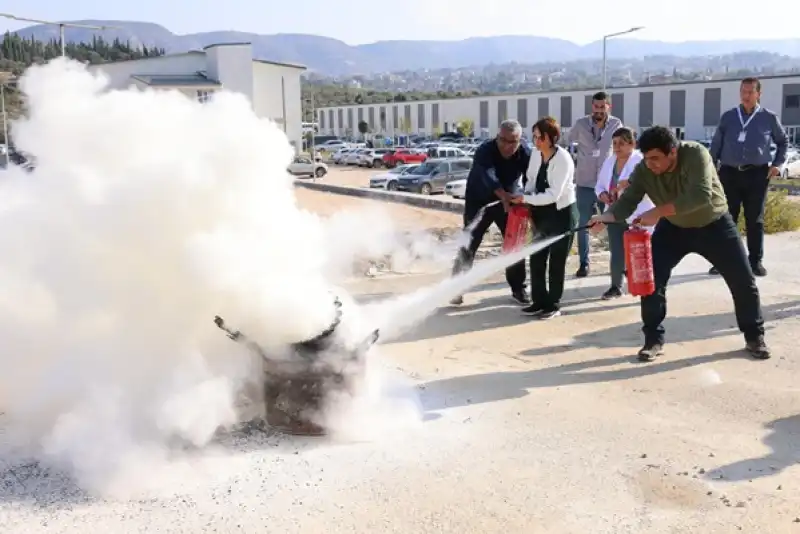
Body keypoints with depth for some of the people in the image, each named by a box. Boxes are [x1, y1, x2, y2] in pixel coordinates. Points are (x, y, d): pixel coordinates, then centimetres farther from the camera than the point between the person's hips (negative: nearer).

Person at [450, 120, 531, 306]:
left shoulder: (526, 154, -16)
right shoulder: (484, 151, -28)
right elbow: (489, 177, -45)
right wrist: (505, 196, -61)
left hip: (508, 202, 3)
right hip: (479, 202, -3)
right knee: (468, 245, -5)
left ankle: (518, 288, 14)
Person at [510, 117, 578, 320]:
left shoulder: (563, 159, -22)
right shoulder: (535, 154, -3)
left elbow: (553, 195, -25)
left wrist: (526, 199, -24)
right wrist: (526, 198, -7)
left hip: (562, 213, -6)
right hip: (542, 213, 7)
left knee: (556, 261, 3)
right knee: (536, 259, 10)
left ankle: (553, 305, 16)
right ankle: (539, 301, 23)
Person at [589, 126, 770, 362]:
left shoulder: (695, 153, -34)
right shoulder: (643, 171, -22)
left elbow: (701, 195, -45)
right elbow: (627, 201, -28)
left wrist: (657, 212, -50)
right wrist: (605, 217, -50)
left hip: (714, 225, -2)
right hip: (674, 228, 2)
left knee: (743, 281, 3)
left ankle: (754, 337, 25)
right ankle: (654, 340, 2)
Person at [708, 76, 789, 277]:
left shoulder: (769, 118, 5)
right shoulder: (728, 117, 7)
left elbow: (783, 142, 18)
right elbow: (716, 146, 8)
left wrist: (777, 164, 5)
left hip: (757, 175, -1)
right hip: (729, 173, 1)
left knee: (755, 220, 4)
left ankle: (756, 261, 13)